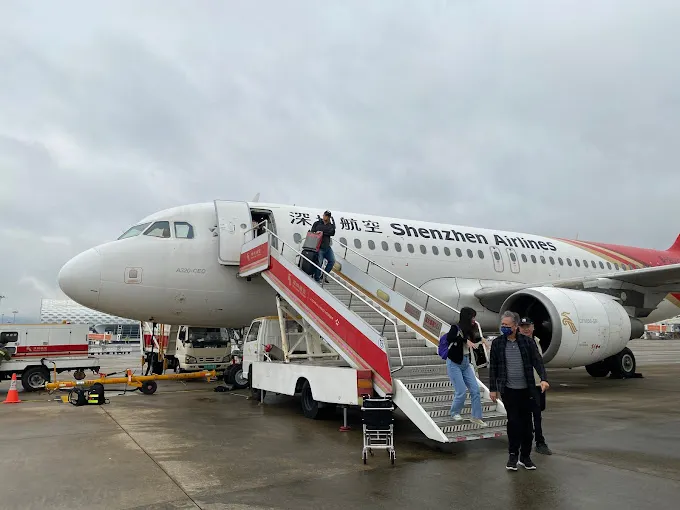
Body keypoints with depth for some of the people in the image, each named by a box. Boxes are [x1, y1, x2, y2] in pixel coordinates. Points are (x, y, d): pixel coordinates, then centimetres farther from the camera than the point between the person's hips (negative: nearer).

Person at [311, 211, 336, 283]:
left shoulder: (330, 225, 11)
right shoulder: (317, 223, 6)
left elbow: (332, 233, -8)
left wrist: (322, 232, -19)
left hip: (327, 247, 4)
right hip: (319, 247, -4)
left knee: (332, 261, -2)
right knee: (319, 263, -9)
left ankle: (324, 275, 14)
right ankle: (317, 279, 2)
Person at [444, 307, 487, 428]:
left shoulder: (469, 330, 5)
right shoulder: (456, 328, -15)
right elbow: (449, 338, -36)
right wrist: (466, 340, -42)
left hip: (466, 363, 7)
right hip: (454, 364, -7)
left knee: (475, 390, 2)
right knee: (461, 392, -7)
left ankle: (476, 417, 13)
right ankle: (455, 413, 18)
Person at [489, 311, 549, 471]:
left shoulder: (527, 342, 1)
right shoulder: (497, 343, 1)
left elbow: (537, 361, -1)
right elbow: (493, 367, 5)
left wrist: (543, 379, -17)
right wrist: (493, 389, 4)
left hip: (526, 390, 1)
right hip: (508, 390, -1)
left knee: (527, 423, 7)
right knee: (513, 422, -4)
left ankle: (525, 456, 19)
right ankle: (513, 455, 9)